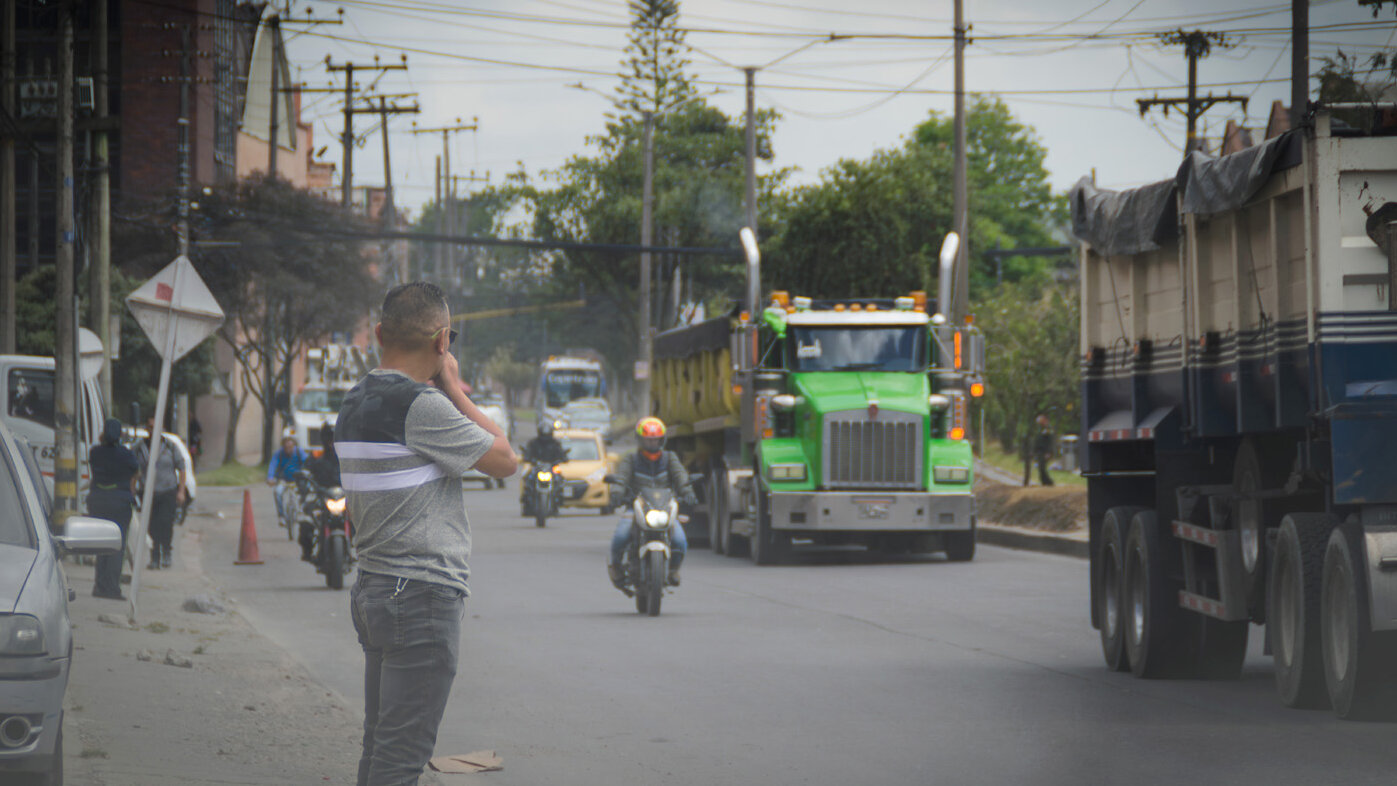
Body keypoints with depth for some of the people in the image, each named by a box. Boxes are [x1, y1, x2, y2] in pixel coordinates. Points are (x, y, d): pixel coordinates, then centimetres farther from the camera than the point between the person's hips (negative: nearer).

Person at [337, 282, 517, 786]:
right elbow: (505, 460, -8)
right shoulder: (420, 404, -16)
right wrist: (453, 387, -1)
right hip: (421, 594, -9)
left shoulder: (356, 402, 12)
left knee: (380, 745, 12)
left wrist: (446, 393, 13)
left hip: (373, 588, 9)